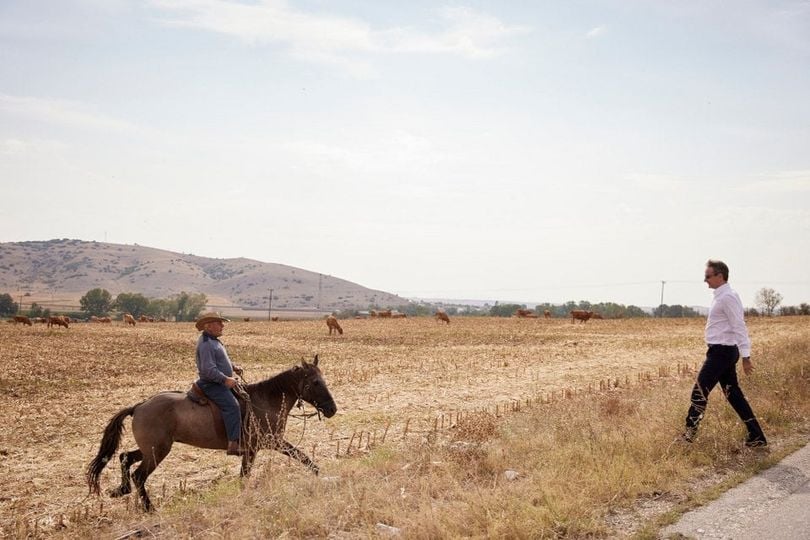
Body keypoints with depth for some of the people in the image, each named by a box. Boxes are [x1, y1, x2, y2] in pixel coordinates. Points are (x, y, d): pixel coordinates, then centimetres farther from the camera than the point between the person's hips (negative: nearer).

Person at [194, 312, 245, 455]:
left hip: (220, 383, 11)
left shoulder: (213, 341, 15)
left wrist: (233, 366, 13)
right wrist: (225, 379, -25)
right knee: (232, 405, -26)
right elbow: (208, 369, -26)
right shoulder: (206, 344, -19)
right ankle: (233, 445, -33)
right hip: (212, 385, -11)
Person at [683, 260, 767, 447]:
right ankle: (756, 437, 15)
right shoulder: (720, 296, 14)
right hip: (722, 351, 10)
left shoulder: (727, 297, -16)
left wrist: (746, 356, -22)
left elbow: (739, 327, -20)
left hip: (721, 352, -10)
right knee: (733, 393, 12)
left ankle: (689, 435, 1)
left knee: (700, 391, -6)